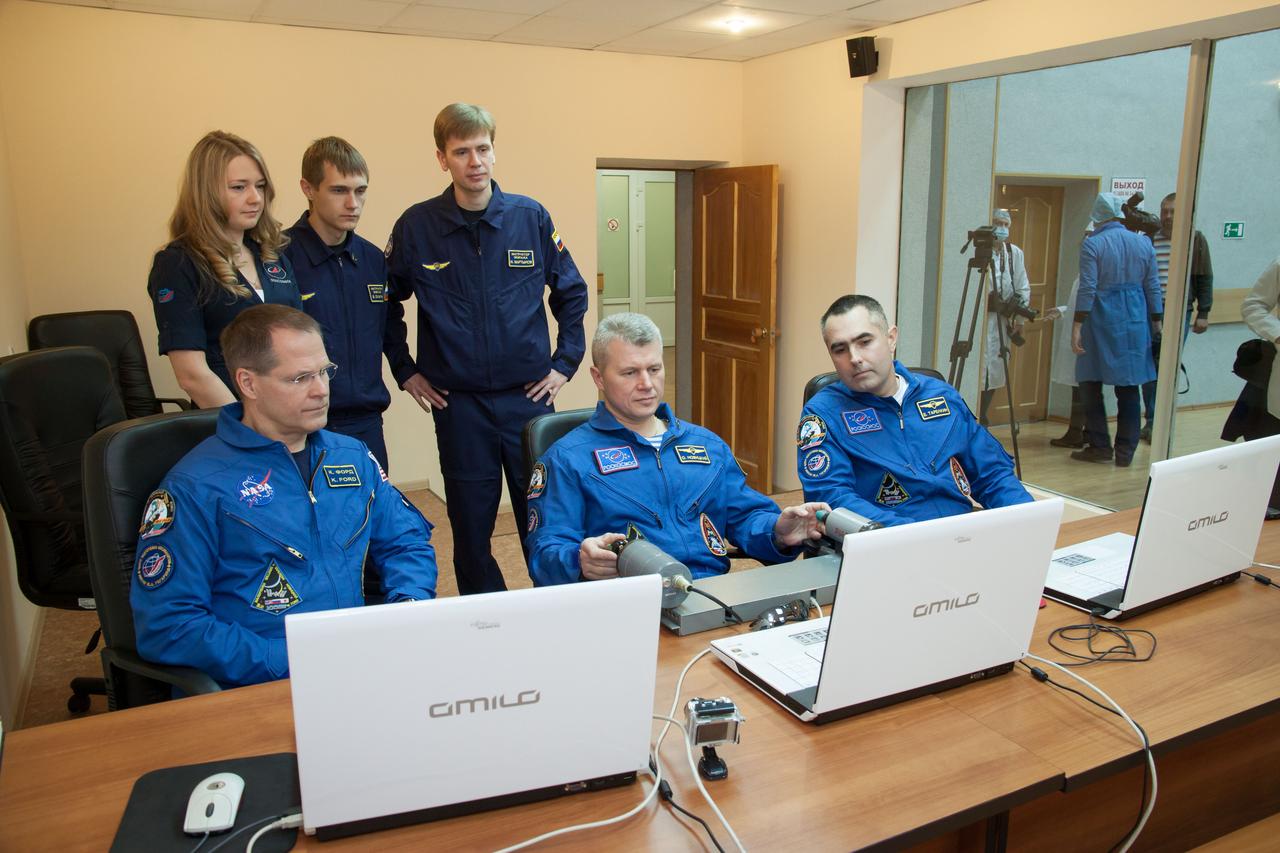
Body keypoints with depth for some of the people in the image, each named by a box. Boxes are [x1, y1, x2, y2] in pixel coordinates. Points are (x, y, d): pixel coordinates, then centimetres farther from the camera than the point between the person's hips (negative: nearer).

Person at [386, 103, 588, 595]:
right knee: (470, 529, 9)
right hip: (458, 403, 0)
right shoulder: (416, 226, -1)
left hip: (528, 395, 0)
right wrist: (405, 373, 5)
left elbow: (571, 292, 10)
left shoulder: (531, 217, 1)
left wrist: (564, 363, 5)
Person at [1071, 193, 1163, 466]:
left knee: (1092, 383, 7)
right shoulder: (1143, 243, 7)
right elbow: (1153, 287, 9)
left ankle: (1100, 446, 7)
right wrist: (1156, 322, 16)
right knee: (1129, 387, 8)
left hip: (1102, 321, -4)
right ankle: (1125, 452, 12)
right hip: (1135, 321, 5)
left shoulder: (1092, 244, -7)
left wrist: (1077, 326, -11)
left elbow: (1087, 289, -13)